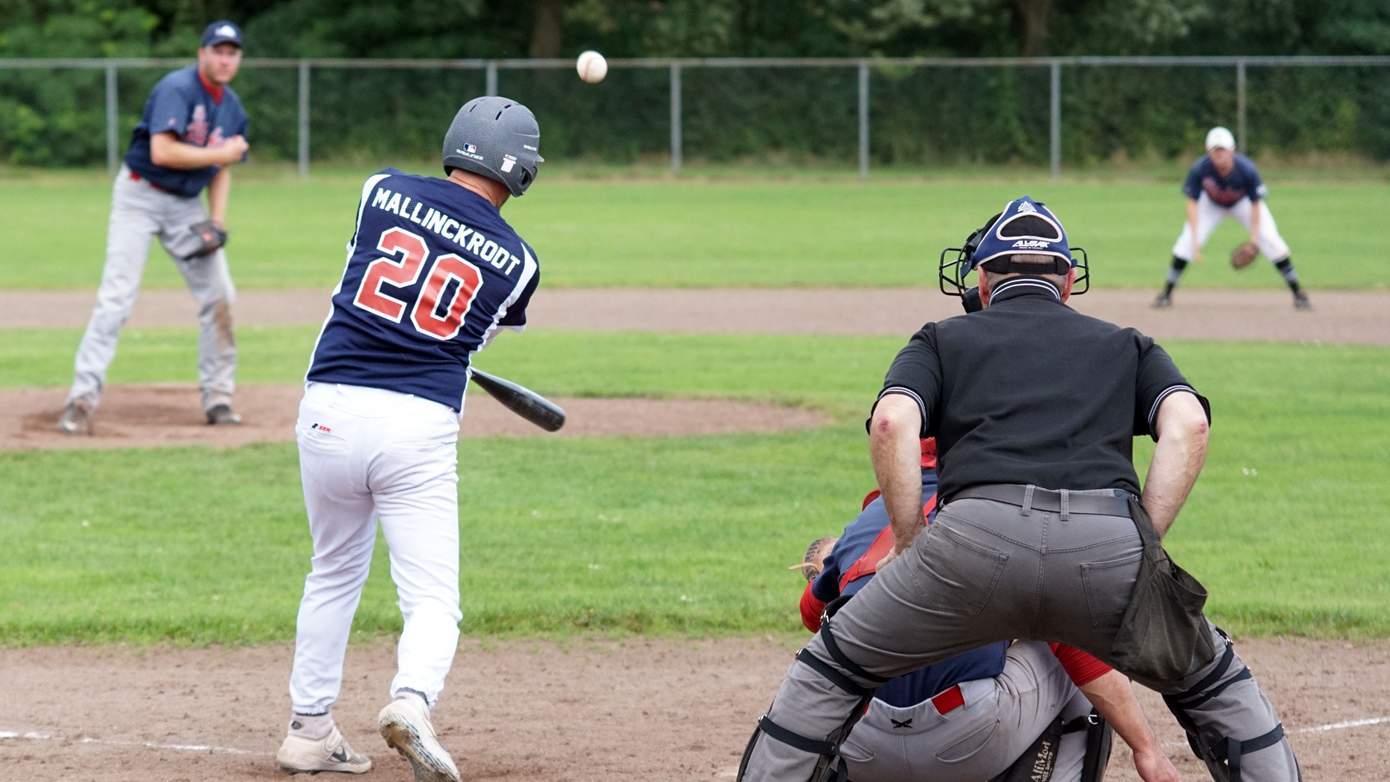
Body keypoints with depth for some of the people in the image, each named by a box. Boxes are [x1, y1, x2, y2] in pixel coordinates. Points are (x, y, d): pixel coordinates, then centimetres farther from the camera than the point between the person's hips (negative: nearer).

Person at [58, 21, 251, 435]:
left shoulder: (232, 108, 5)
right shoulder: (177, 89, -19)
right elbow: (161, 152, -30)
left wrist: (217, 220, -2)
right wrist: (220, 154, -22)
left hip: (187, 204, 7)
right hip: (140, 196, -7)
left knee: (219, 295, 3)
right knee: (117, 296, -15)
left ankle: (218, 398, 13)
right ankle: (82, 398, -17)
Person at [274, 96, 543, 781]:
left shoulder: (382, 190, 5)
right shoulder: (516, 263, 4)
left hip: (329, 411, 2)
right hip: (420, 425, -2)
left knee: (334, 573, 22)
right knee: (432, 599, 2)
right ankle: (412, 699, -26)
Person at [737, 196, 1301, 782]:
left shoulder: (943, 340, 28)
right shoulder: (1125, 346, 31)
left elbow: (892, 423, 6)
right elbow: (1188, 425, 10)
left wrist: (909, 545, 12)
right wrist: (1142, 550, 11)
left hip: (979, 535, -1)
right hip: (1110, 544, 1)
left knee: (831, 670, 19)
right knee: (1211, 682, 26)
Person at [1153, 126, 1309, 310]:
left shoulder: (1247, 169, -36)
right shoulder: (1199, 169, -34)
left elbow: (1256, 204, -24)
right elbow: (1192, 204, -26)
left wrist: (1255, 237, -26)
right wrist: (1195, 238, -34)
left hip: (1243, 203, -1)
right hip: (1211, 204, 1)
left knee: (1270, 239, -12)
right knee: (1187, 241, -13)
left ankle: (1298, 293, 0)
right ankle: (1167, 293, 0)